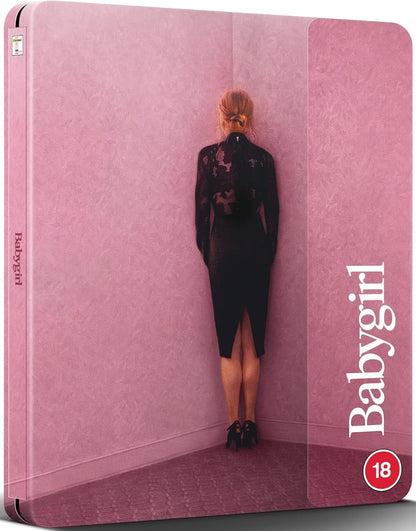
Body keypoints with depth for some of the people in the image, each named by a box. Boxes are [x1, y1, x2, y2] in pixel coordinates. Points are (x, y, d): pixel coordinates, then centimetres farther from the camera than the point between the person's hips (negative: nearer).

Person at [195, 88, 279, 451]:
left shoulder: (208, 156, -5)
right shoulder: (264, 158, -1)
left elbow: (202, 209, -2)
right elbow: (272, 212, 3)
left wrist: (206, 253, 8)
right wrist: (269, 254, 13)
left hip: (223, 248, -1)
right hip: (256, 248, 2)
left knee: (229, 343, 5)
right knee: (253, 342, 10)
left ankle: (234, 426, 7)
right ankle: (251, 424, 15)